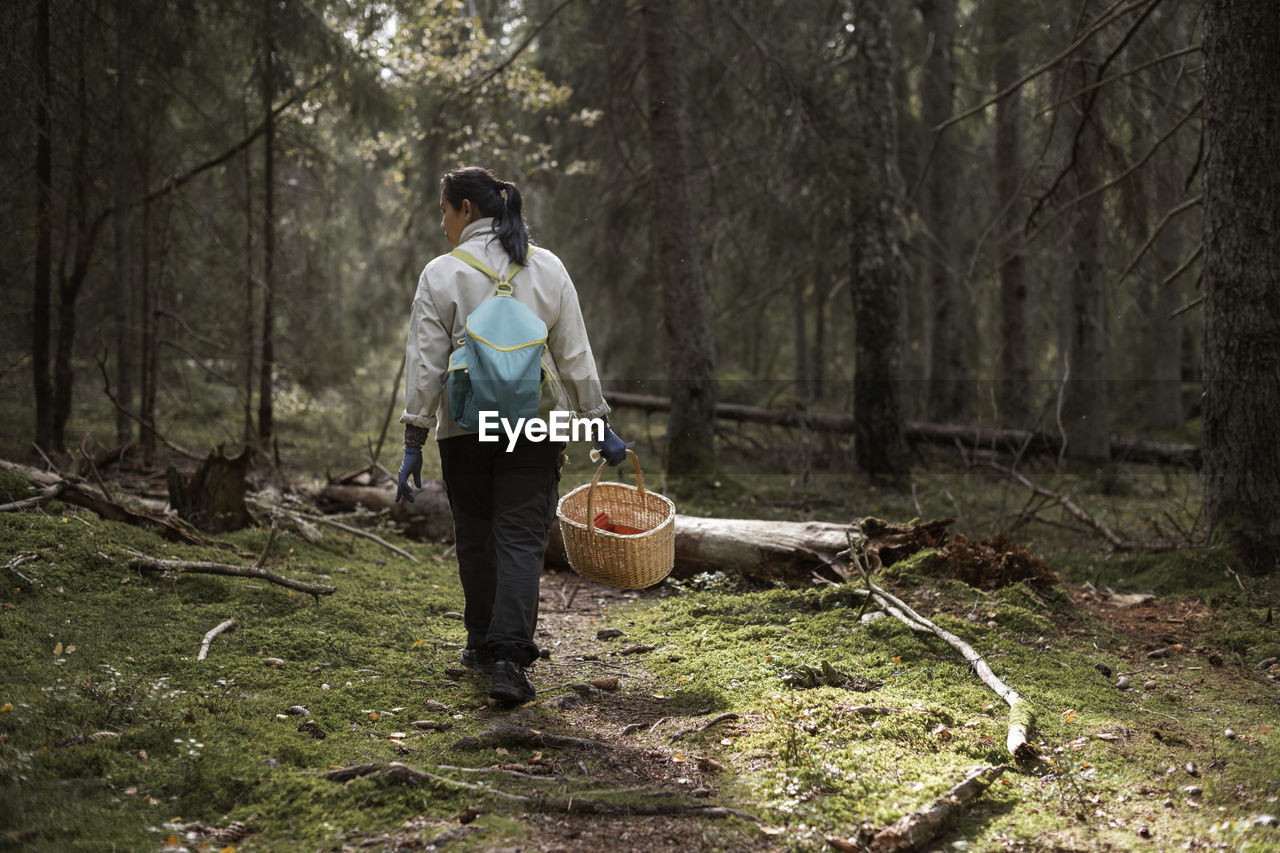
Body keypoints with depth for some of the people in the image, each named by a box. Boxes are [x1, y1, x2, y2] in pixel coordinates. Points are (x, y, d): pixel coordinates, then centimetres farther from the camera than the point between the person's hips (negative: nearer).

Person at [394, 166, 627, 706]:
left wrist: (413, 443, -2)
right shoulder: (547, 268, 4)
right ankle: (508, 657, -15)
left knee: (475, 539, 15)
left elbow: (425, 364, -5)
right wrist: (600, 425, 11)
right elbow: (575, 356, 5)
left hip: (464, 428, -1)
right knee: (522, 539, -2)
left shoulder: (442, 274, -3)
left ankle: (483, 644, 30)